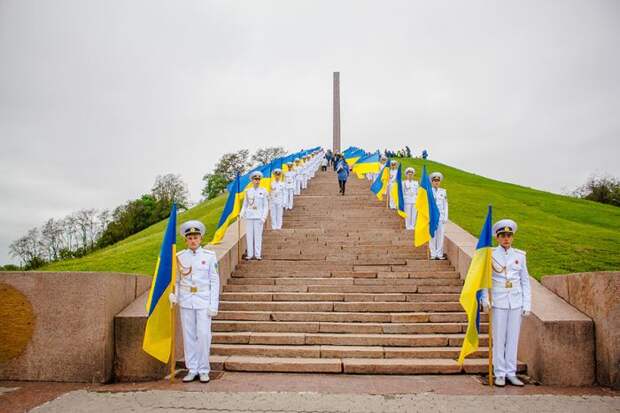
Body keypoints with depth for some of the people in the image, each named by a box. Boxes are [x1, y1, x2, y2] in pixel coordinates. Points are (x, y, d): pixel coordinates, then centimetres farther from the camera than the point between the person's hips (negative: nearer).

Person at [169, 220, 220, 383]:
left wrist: (214, 304, -5)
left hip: (203, 301, -2)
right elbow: (177, 280, 10)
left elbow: (214, 281, -1)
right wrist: (174, 296, -9)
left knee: (204, 335, -3)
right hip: (186, 301, 2)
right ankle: (192, 370, 16)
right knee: (189, 336, 6)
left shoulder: (209, 256, -1)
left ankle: (204, 370, 9)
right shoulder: (180, 257, 4)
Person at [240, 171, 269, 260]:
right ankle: (250, 254, 9)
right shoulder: (248, 192, 8)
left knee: (258, 235, -1)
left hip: (259, 217, -2)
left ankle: (257, 254, 6)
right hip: (249, 216, 2)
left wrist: (264, 217, -7)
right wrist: (241, 214, -2)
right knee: (249, 235, 3)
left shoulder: (263, 192, 2)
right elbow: (245, 204, 12)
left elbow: (266, 206, 2)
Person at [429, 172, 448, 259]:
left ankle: (440, 254, 8)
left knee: (440, 235, 1)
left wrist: (445, 217, 2)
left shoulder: (443, 192, 7)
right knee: (432, 235, 1)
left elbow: (445, 205, 8)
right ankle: (433, 254, 6)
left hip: (440, 216, 1)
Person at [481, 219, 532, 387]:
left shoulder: (520, 256, 6)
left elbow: (525, 282, 9)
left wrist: (527, 305, 5)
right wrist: (485, 300, -13)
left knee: (513, 338, 7)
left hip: (516, 303, 2)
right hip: (498, 302, -2)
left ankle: (511, 373, 17)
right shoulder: (491, 255, -1)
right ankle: (499, 374, 10)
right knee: (499, 339, 2)